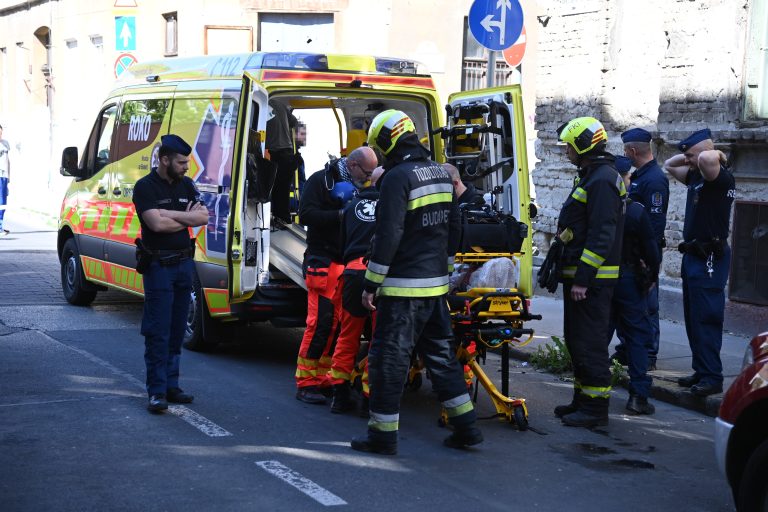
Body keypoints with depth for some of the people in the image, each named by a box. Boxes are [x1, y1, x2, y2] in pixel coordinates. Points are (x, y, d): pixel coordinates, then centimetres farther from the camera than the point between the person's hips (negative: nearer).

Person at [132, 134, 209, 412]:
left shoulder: (186, 185, 11)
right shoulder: (145, 187, -9)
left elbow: (204, 217, -1)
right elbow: (157, 223, -21)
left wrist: (170, 214, -13)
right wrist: (188, 218, -7)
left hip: (184, 263, 6)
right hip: (159, 265, -6)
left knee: (177, 329, 10)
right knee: (158, 330, -6)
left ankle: (171, 385, 18)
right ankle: (157, 391, -4)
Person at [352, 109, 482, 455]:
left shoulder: (397, 177, -15)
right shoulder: (441, 174, 12)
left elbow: (388, 235, -19)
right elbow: (453, 229, 18)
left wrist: (371, 284, -14)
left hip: (403, 285, -8)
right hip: (436, 284, 8)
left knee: (389, 357, 0)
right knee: (440, 352, 16)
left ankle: (383, 434, 6)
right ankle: (465, 426, 18)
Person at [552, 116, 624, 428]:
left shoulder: (602, 180, -17)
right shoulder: (591, 177, 18)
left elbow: (601, 236, -23)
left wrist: (583, 279, -24)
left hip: (592, 278, -11)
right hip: (581, 275, 11)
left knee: (589, 342, -7)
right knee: (576, 340, 16)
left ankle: (595, 408, -1)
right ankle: (583, 399, 26)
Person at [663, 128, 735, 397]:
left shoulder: (721, 177, -14)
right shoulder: (695, 176, 13)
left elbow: (706, 158, -35)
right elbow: (668, 165, 28)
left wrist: (717, 154, -13)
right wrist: (688, 156, 12)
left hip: (711, 258, -10)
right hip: (693, 254, 10)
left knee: (706, 319, -10)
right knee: (693, 318, 13)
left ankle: (712, 377, -7)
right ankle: (701, 371, 20)